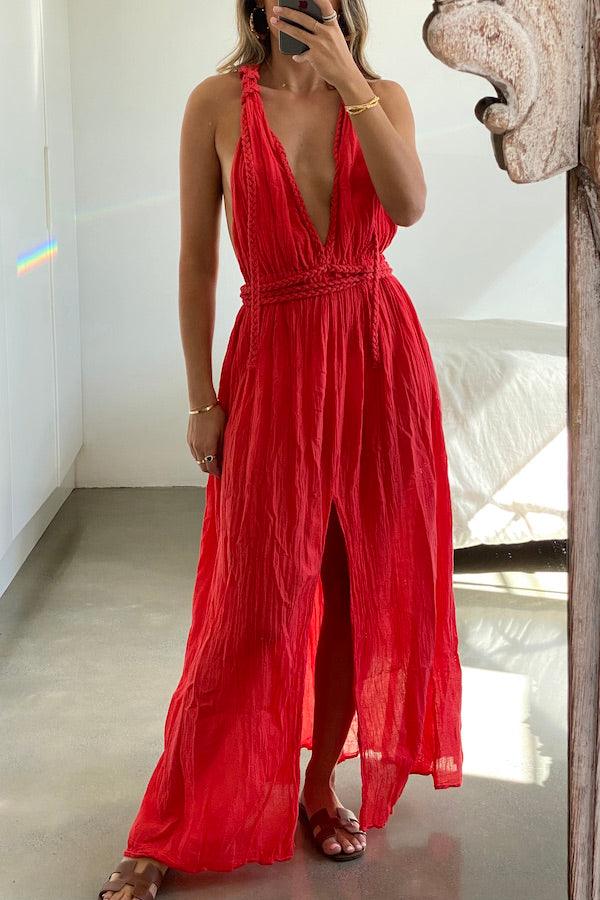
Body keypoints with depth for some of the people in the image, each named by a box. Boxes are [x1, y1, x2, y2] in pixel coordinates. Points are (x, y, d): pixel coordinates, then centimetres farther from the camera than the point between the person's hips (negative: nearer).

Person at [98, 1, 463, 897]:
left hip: (381, 356, 3)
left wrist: (347, 79, -16)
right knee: (253, 606, -2)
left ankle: (320, 786, 27)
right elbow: (197, 262, 1)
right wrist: (202, 400, -1)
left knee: (363, 587, 8)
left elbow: (409, 204, -15)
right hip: (276, 361, -3)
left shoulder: (383, 98, 5)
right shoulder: (218, 103, -1)